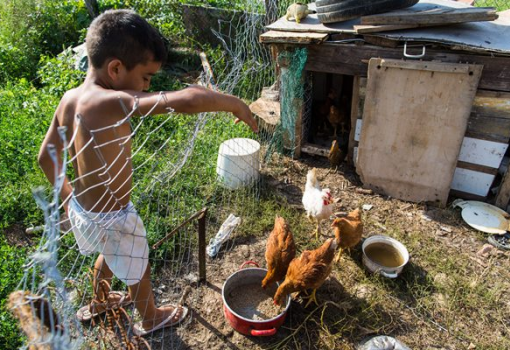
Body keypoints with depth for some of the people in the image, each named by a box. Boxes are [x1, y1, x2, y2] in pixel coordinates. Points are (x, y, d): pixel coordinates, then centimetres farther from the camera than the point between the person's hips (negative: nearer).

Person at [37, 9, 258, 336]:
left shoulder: (70, 99, -6)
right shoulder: (114, 103, -33)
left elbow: (46, 156, 5)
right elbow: (189, 100, -45)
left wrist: (68, 194, 19)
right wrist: (235, 103, -27)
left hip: (82, 209, 8)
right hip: (112, 218, -8)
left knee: (109, 256, 36)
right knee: (139, 271, 21)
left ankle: (97, 303, 63)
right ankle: (151, 319, 50)